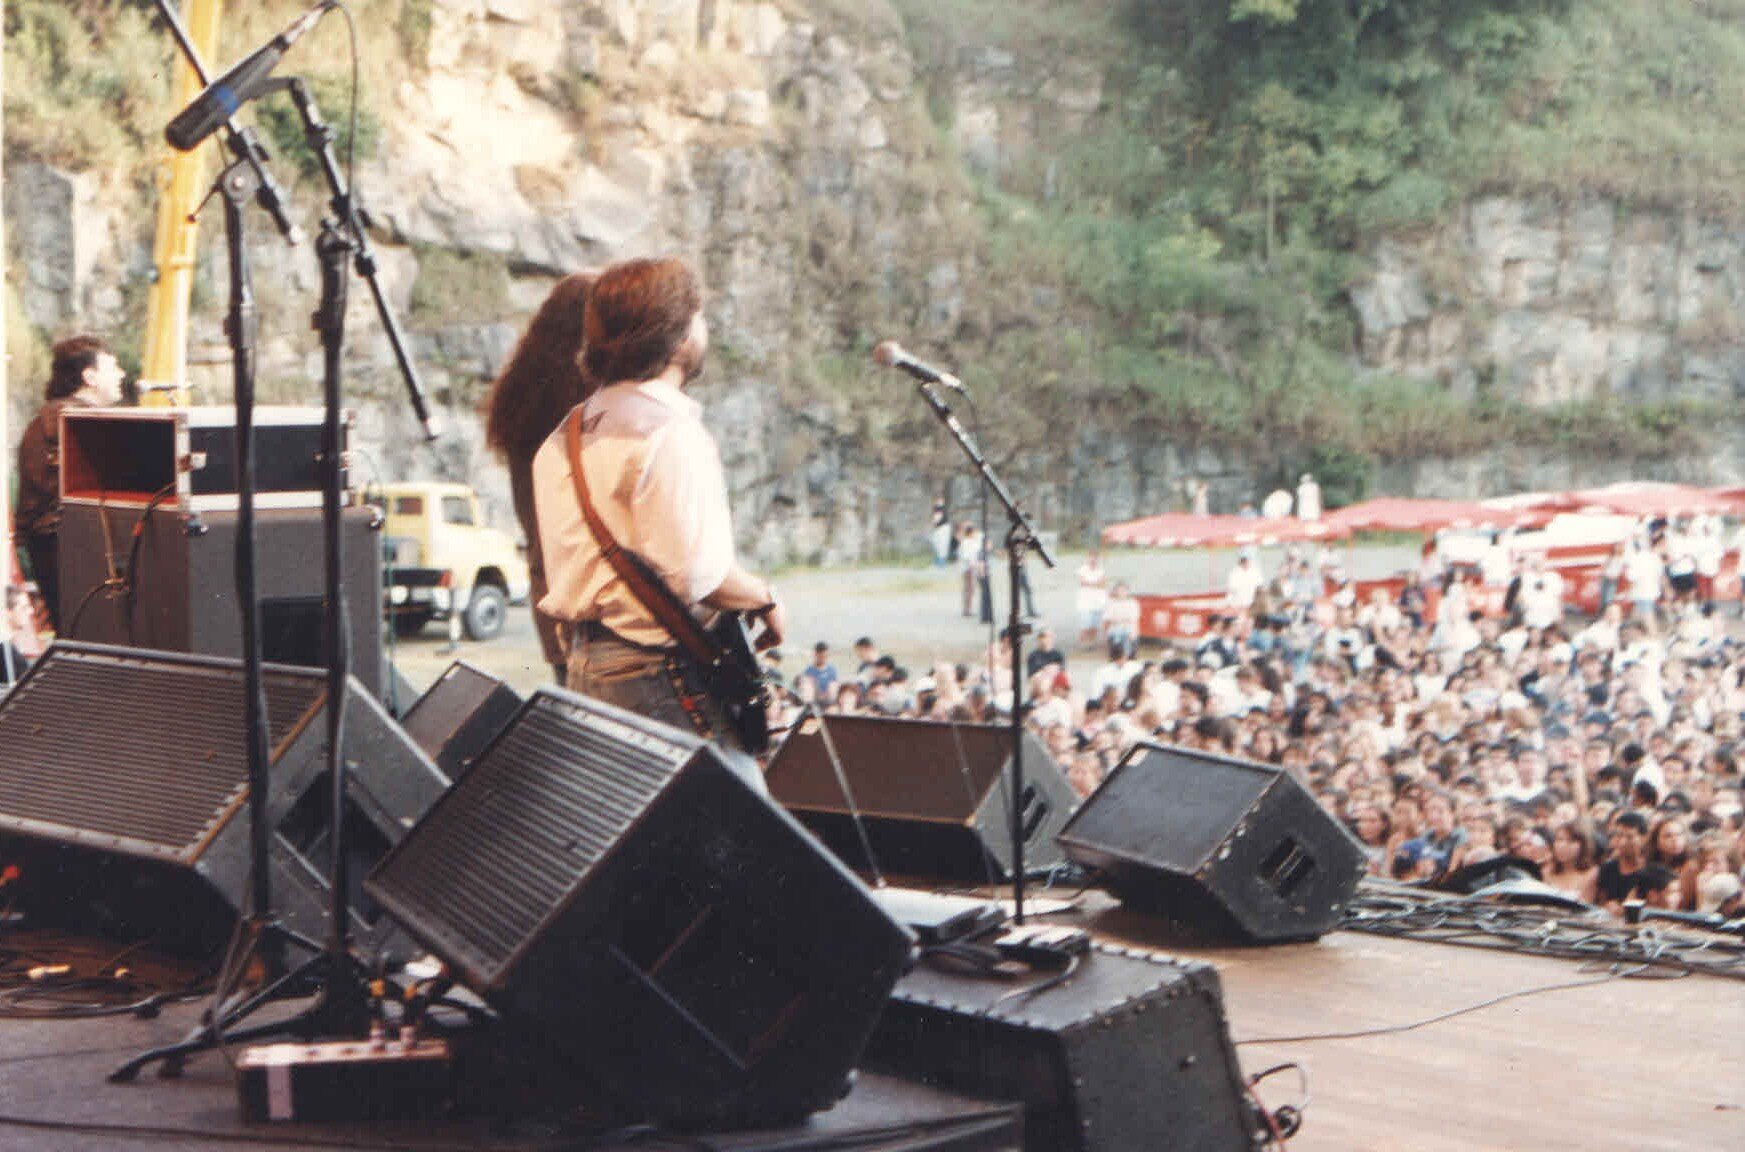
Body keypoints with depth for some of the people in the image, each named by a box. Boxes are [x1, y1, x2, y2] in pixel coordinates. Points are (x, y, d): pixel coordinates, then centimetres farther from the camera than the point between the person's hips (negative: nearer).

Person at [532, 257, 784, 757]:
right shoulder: (670, 430, -14)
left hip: (585, 664, 9)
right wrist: (765, 596, -5)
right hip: (656, 673, -9)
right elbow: (694, 570, -21)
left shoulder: (564, 438, 14)